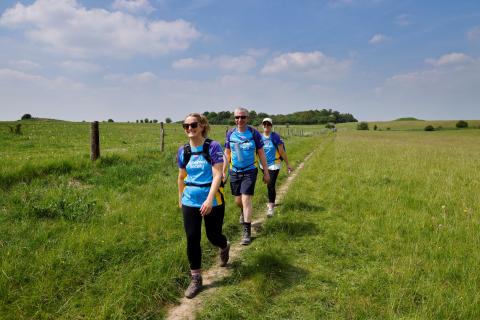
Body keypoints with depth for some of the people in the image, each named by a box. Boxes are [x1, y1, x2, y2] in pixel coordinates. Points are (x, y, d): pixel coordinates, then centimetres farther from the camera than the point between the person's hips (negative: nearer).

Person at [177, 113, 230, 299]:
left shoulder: (213, 147, -12)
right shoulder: (183, 151, 2)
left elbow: (217, 175, -17)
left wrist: (209, 199, -25)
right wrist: (180, 198, 21)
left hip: (212, 201, -3)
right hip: (190, 202, 4)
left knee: (213, 236, 10)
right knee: (192, 239, 2)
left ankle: (224, 247, 48)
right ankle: (196, 279, 19)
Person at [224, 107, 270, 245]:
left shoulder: (254, 133, -7)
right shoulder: (230, 134, 0)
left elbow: (261, 153, -2)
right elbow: (227, 153, 9)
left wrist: (266, 172, -1)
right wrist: (223, 171, 4)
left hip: (250, 171, -3)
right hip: (234, 172, 3)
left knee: (246, 199, -11)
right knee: (238, 200, 14)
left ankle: (247, 231, -1)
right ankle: (243, 212, 50)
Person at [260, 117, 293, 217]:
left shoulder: (276, 137, -11)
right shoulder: (260, 137, 1)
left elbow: (282, 152, -7)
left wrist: (287, 164, -4)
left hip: (274, 165, -5)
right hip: (263, 165, 5)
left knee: (270, 185, -10)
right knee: (269, 184, 18)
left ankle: (270, 207, 1)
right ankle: (272, 202, 39)